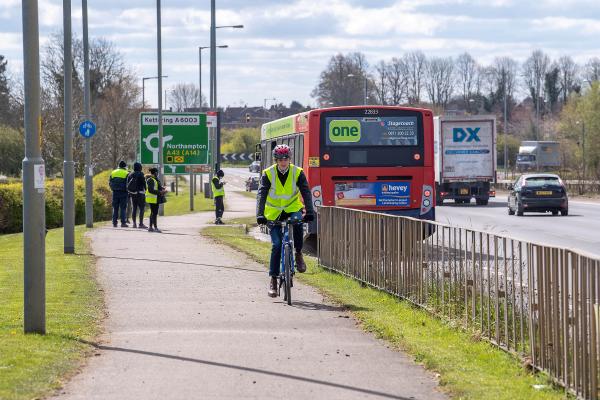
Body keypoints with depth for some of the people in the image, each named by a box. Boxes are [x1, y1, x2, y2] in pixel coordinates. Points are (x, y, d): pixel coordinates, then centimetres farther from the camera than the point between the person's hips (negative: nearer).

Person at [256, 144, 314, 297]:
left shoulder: (297, 173, -11)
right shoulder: (268, 174, -13)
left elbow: (306, 193, -17)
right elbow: (261, 195, -20)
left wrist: (310, 212, -31)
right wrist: (260, 215, -34)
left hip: (293, 208, 0)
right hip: (274, 212, 0)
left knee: (297, 222, -36)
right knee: (276, 245, -10)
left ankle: (298, 254, -14)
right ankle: (273, 280, -2)